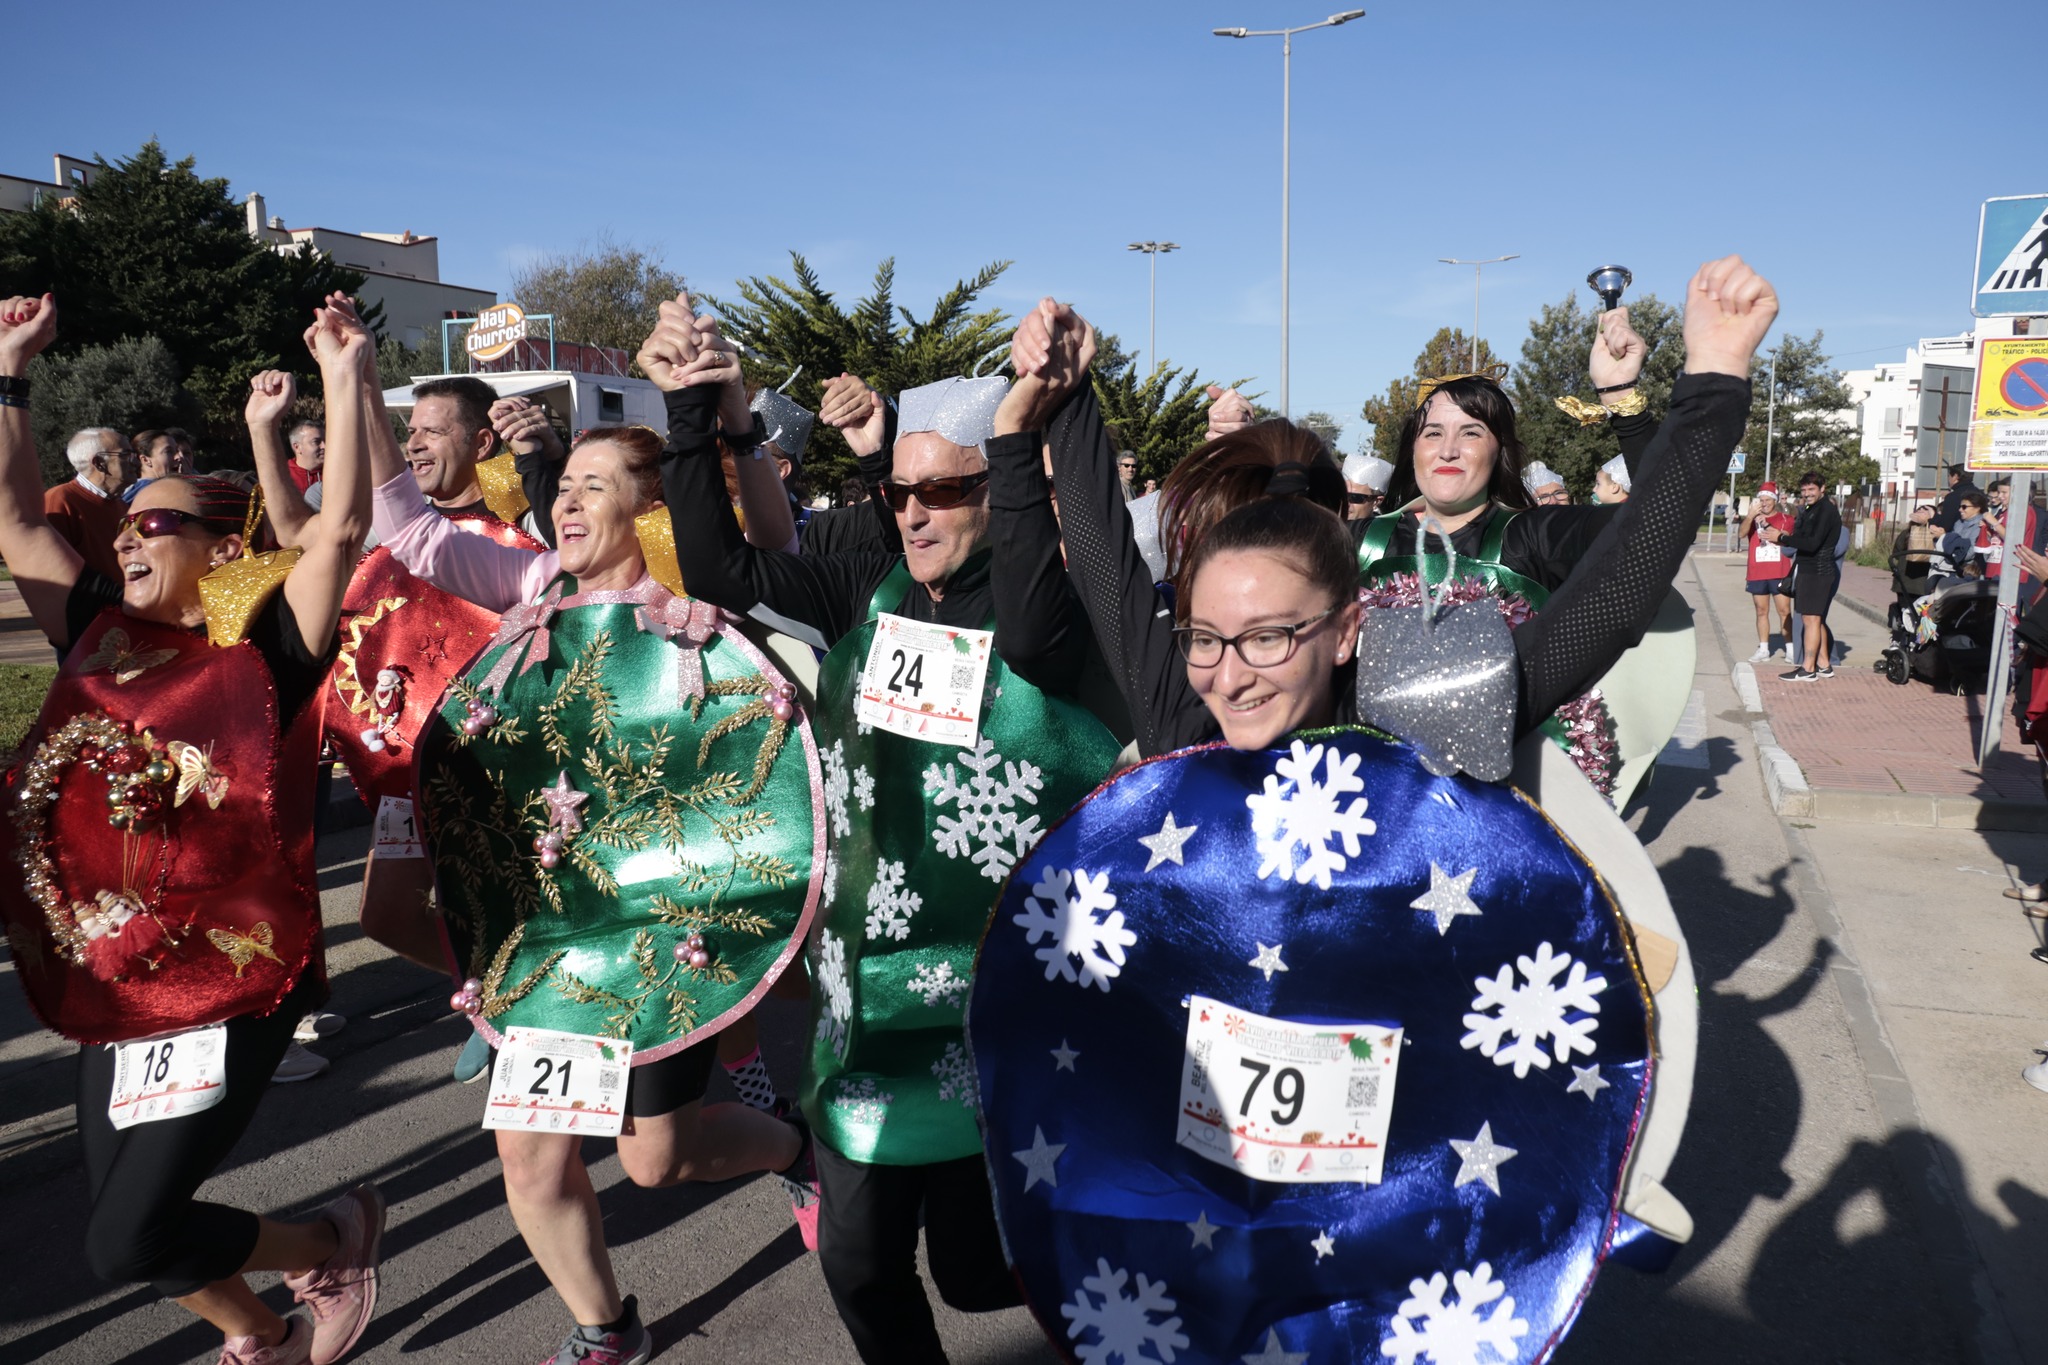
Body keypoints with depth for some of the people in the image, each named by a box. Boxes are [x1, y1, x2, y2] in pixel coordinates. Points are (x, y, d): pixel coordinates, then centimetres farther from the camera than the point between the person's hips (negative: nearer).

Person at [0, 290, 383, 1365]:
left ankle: (336, 1237, 22)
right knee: (128, 1225, 16)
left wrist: (348, 379, -21)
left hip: (233, 985, -7)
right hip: (107, 991, 7)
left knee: (129, 1241, -5)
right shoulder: (103, 640, 6)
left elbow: (342, 529, -21)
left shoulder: (267, 651, -10)